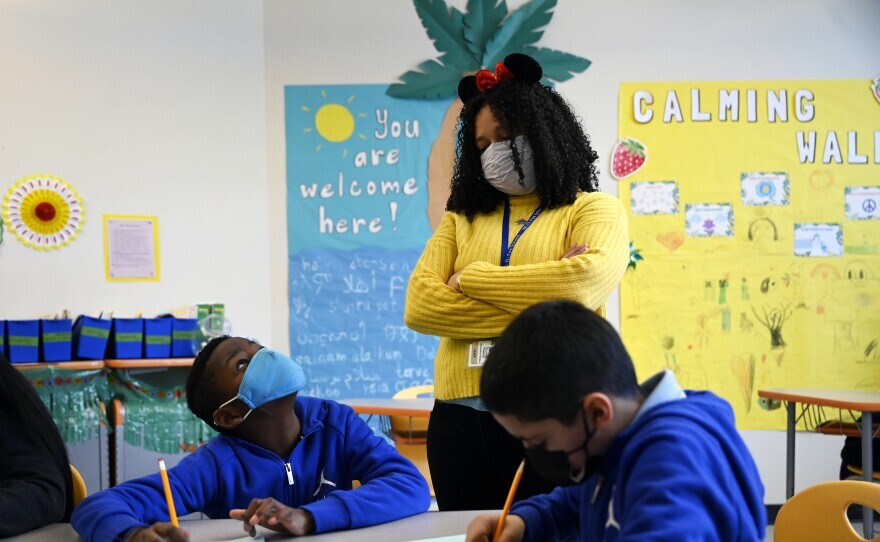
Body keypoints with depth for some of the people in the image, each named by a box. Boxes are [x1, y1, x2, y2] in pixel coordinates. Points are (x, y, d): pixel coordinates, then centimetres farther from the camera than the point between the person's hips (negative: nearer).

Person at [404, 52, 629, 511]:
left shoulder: (594, 210, 6)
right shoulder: (463, 218, 15)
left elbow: (585, 283, -16)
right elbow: (418, 306, 0)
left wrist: (470, 280, -5)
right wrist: (533, 312, -10)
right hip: (461, 420, 3)